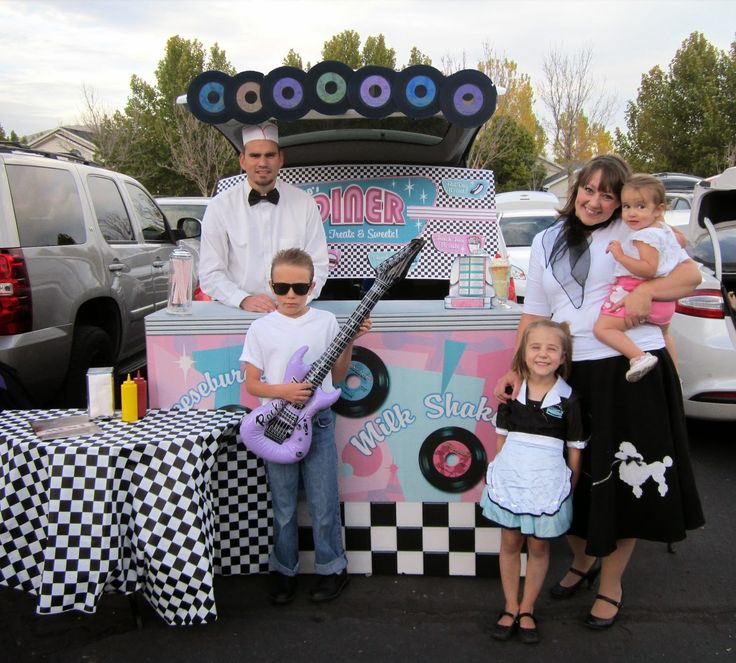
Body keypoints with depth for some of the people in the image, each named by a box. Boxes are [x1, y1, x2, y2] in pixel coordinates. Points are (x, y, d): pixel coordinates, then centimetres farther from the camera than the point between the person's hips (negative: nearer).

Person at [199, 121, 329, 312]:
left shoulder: (305, 203, 9)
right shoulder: (220, 206, 4)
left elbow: (318, 266, 9)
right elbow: (210, 274, 2)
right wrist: (244, 300, -14)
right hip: (235, 314, 0)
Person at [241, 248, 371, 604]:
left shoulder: (326, 322, 0)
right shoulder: (261, 328, -4)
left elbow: (336, 376, 8)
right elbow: (252, 384, 0)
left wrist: (349, 342, -5)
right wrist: (283, 391, -17)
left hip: (318, 423, 0)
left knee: (323, 504, 7)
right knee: (283, 506, 11)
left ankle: (332, 568, 26)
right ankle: (284, 571, 29)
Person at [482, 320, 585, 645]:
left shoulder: (568, 398, -5)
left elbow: (575, 450, 0)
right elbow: (501, 437, 7)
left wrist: (569, 487, 2)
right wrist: (500, 472, 6)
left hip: (547, 482, -1)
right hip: (509, 479, 2)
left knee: (538, 546, 10)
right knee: (510, 543, 11)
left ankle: (527, 610, 25)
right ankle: (510, 607, 26)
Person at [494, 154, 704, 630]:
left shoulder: (632, 234, 2)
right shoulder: (546, 243, 13)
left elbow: (692, 274, -3)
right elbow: (534, 314, 13)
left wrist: (646, 291, -21)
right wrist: (515, 371, 3)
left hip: (631, 372, -3)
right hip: (569, 375, 4)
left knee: (623, 479, 5)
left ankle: (611, 586, 24)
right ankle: (582, 561, 40)